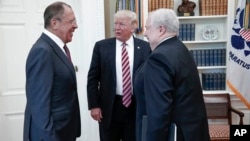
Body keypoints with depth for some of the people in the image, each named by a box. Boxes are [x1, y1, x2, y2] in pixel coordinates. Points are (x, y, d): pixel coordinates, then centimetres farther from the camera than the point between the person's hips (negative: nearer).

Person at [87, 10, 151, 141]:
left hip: (136, 106, 0)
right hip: (109, 106, 0)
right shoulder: (101, 46, -1)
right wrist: (93, 105, -5)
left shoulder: (145, 47, -1)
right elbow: (93, 78, 0)